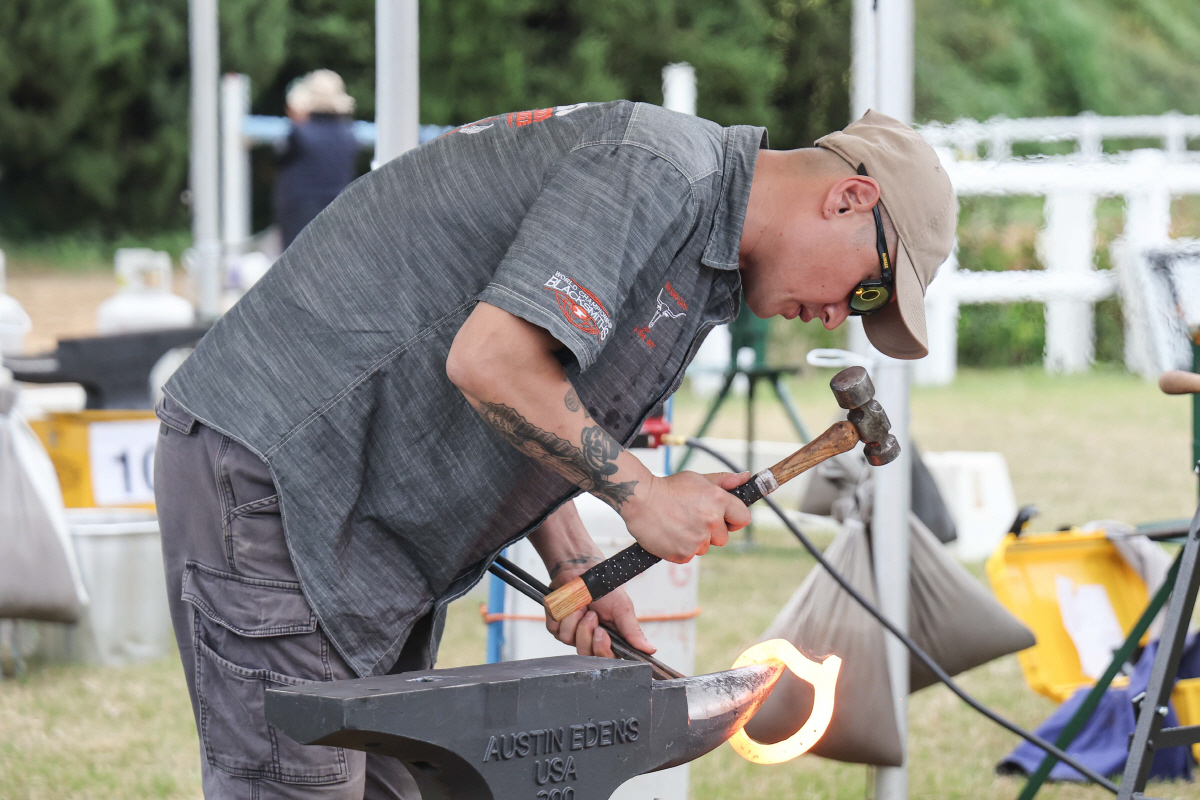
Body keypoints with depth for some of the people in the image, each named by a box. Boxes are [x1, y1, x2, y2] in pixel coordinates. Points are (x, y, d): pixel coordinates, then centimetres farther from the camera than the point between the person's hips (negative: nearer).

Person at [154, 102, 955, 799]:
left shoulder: (701, 257, 16)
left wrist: (575, 567, 5)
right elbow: (489, 364, -27)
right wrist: (641, 493, -17)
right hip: (273, 462, -10)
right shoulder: (653, 170, -18)